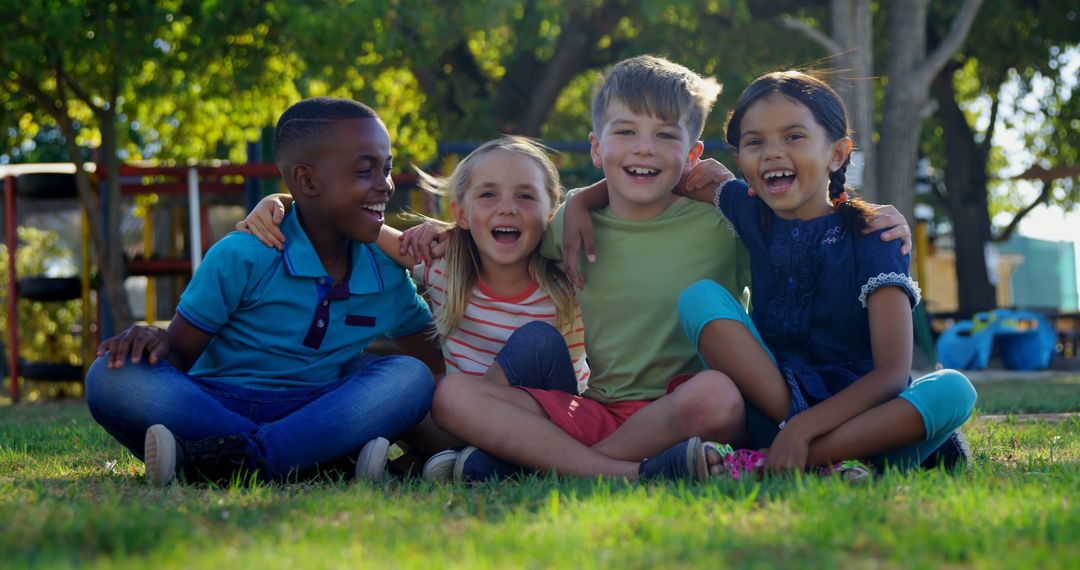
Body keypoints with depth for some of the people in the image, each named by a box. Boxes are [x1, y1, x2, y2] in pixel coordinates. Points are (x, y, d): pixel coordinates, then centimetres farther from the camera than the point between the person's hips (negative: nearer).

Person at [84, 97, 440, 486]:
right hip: (210, 408, -3)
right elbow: (179, 355, -5)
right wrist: (158, 344, -26)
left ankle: (240, 457, -37)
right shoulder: (241, 258, -7)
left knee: (411, 378, -22)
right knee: (113, 378, -30)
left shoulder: (389, 276, 7)